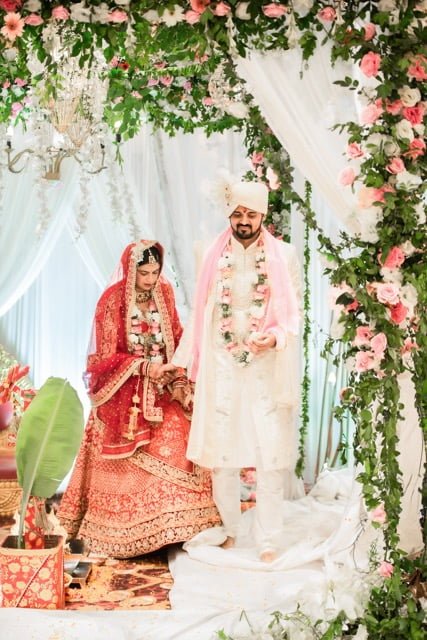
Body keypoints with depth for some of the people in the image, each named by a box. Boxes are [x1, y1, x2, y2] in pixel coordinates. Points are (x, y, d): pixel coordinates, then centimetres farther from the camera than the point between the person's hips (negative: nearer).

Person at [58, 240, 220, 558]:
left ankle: (167, 527, 0)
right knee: (129, 464, -4)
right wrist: (144, 367, -20)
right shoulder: (112, 300, -10)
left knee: (174, 445, -10)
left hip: (161, 389, 4)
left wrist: (178, 380, -5)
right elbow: (106, 357, -9)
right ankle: (122, 532, 7)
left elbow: (177, 340, 8)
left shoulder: (164, 293, 4)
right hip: (124, 393, -4)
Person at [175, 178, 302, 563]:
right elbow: (203, 311, 11)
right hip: (222, 368, 2)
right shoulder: (214, 255, 7)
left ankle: (269, 540, 8)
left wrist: (275, 336, -18)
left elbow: (295, 311, 1)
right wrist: (193, 361, 11)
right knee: (220, 452, 7)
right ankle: (229, 529, 24)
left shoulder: (284, 255, 1)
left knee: (271, 455, -2)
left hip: (268, 368, -2)